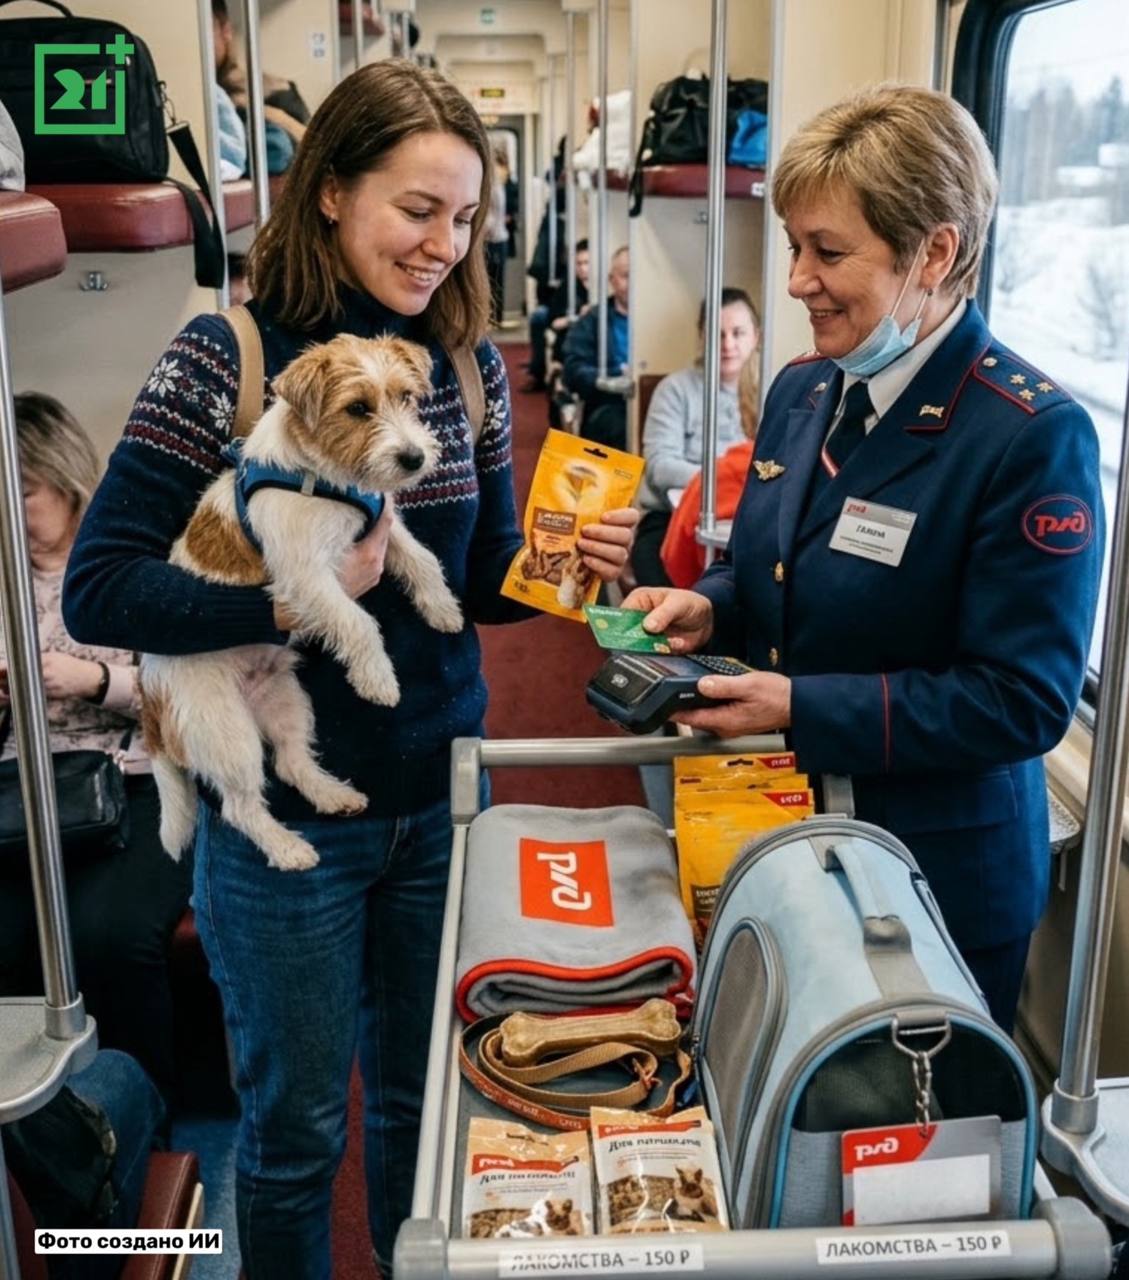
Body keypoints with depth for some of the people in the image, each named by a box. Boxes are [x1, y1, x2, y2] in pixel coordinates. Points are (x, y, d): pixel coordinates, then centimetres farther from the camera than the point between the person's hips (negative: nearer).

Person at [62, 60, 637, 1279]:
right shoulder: (226, 357, -14)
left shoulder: (467, 361, 0)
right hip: (285, 816, -4)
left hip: (439, 796, 5)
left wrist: (563, 560, -13)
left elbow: (480, 581, 7)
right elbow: (97, 586, -16)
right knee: (297, 1128, 15)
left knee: (425, 1098, 22)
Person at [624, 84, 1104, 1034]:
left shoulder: (1034, 436, -22)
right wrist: (707, 607, -7)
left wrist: (802, 709, -26)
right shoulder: (802, 391, 2)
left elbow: (1023, 700, -23)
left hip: (937, 884, -6)